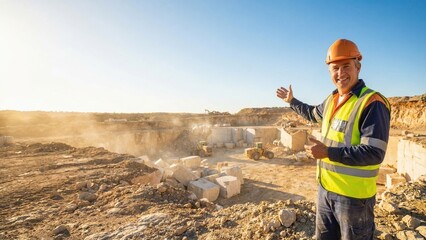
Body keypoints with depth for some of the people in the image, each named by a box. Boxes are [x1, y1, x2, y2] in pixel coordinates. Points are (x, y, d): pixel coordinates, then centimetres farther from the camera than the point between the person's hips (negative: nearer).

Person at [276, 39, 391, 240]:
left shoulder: (372, 102, -18)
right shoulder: (331, 100, 6)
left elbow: (374, 153, -24)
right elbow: (313, 114, 28)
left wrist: (328, 152, -25)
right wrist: (291, 101, 33)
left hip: (353, 194, -7)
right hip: (325, 188, 8)